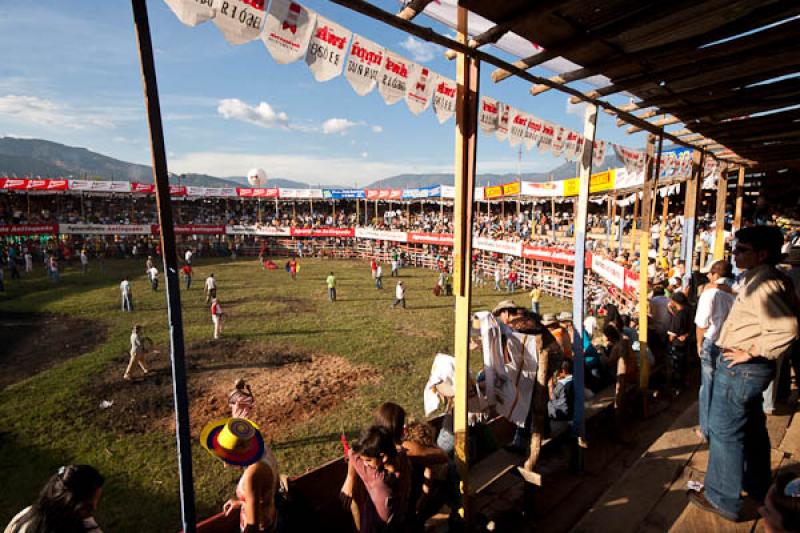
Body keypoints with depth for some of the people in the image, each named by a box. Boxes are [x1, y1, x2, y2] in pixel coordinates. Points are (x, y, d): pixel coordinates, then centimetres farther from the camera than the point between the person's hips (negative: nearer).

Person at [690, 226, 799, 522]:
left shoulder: (764, 283, -22)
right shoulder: (760, 278, 10)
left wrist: (750, 353, -22)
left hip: (742, 368, -10)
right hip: (748, 368, 10)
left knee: (724, 430, 1)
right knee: (751, 428, 24)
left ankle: (722, 499, 15)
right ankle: (757, 487, 43)